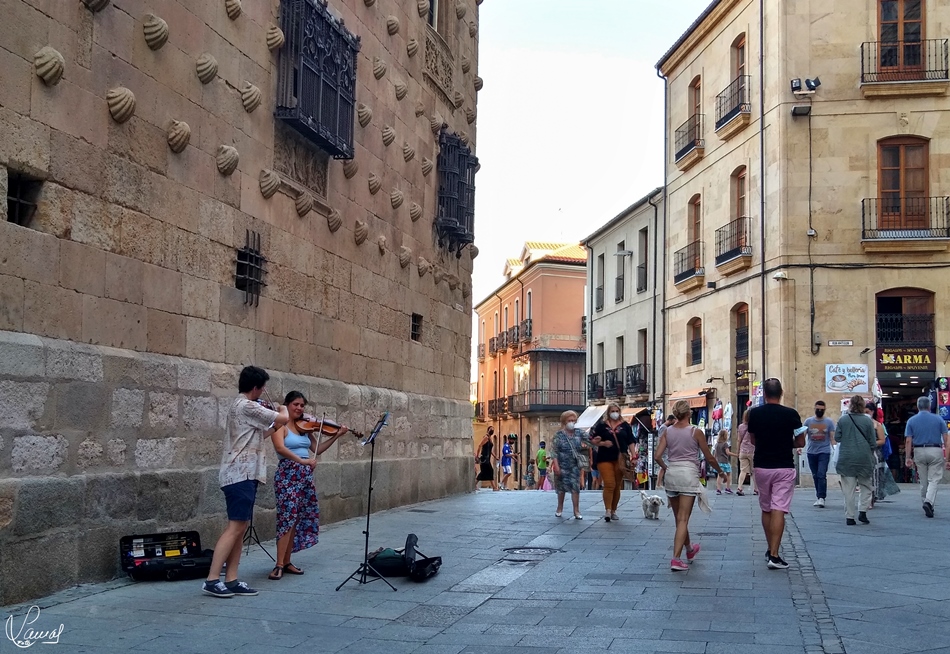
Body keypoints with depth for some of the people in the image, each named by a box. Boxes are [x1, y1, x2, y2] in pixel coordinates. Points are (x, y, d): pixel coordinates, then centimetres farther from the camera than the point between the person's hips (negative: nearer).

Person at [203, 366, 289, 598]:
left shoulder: (239, 405, 18)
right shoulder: (246, 406, -14)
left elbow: (257, 435, 23)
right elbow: (283, 419, -14)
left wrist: (274, 426, 18)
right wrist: (282, 409, 7)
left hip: (242, 474, 10)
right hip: (241, 475, -10)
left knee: (241, 528, 8)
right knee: (236, 526, -11)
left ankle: (231, 580, 8)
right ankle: (212, 580, -11)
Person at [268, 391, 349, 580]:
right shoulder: (281, 426, -7)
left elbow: (317, 449, 14)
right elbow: (280, 448, -23)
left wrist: (335, 436, 5)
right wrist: (302, 460, -33)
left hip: (305, 476, 7)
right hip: (287, 475, -7)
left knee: (297, 519, 7)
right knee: (287, 518, -13)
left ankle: (287, 562, 13)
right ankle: (279, 565, -12)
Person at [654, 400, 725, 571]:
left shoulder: (667, 431, 3)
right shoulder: (696, 432, -4)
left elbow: (657, 456, -2)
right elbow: (709, 458, 1)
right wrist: (720, 471, 19)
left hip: (671, 474, 4)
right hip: (688, 475, -4)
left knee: (680, 518, 19)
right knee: (683, 519, -4)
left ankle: (689, 550, 40)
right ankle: (676, 559, -14)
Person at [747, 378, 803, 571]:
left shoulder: (755, 414, -2)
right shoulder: (790, 414, -8)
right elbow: (800, 442, 0)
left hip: (761, 466, 3)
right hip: (784, 467, -3)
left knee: (766, 510, 17)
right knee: (779, 510, -6)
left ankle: (771, 549, 27)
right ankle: (774, 555, -12)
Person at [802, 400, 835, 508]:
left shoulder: (829, 422, 3)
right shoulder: (808, 421, 8)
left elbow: (832, 437, 1)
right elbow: (803, 436, 5)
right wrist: (799, 447, -9)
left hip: (824, 452, -3)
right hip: (811, 452, 3)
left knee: (821, 475, -13)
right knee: (815, 476, 8)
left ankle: (821, 498, -14)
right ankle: (819, 497, 17)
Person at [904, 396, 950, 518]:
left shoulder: (911, 420, 3)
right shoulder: (938, 419, 1)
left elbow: (908, 441, -3)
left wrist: (908, 458, 1)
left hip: (919, 452, 2)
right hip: (935, 451, -2)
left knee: (923, 481, 12)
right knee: (934, 480, -2)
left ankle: (926, 504, 19)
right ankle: (929, 502, -21)